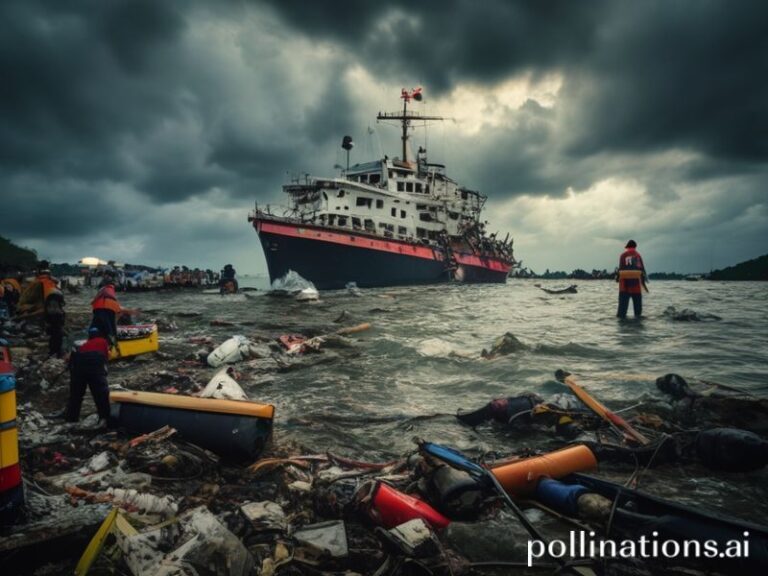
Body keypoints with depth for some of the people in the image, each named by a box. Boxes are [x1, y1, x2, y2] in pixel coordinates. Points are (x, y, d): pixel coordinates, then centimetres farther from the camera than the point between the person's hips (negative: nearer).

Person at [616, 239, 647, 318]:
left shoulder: (623, 255, 2)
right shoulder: (638, 255, 8)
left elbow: (621, 268, -5)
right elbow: (642, 268, 5)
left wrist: (618, 277, 3)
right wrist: (643, 279, 10)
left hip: (625, 279, -1)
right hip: (636, 279, 1)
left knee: (624, 297, 0)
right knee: (637, 297, 8)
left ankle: (621, 314, -3)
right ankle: (638, 314, 10)